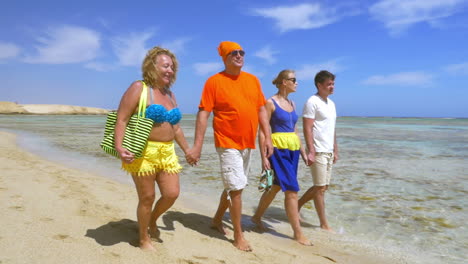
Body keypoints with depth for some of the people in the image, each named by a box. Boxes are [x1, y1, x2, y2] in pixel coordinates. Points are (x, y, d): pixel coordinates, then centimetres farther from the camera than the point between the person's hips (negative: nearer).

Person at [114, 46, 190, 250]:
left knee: (172, 194, 3)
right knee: (147, 198, 3)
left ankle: (152, 220, 34)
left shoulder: (170, 95, 14)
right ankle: (144, 239, 24)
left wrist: (187, 150, 21)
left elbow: (176, 128, 21)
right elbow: (121, 119, -13)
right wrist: (119, 148, -26)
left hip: (167, 153, 6)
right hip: (143, 152, -6)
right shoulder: (139, 88, -6)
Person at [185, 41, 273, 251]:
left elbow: (261, 110, 11)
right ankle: (238, 236, 12)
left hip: (247, 144, 6)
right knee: (236, 188, -5)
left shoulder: (253, 80, 8)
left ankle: (217, 220, 39)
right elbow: (203, 114, -11)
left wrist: (268, 137, 4)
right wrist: (197, 147, -16)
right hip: (228, 143, -6)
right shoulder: (214, 81, -8)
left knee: (233, 186, 17)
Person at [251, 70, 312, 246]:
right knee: (292, 190, -7)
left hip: (292, 150, 8)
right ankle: (298, 233, 4)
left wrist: (302, 151, 17)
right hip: (278, 150, -8)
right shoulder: (270, 102, -8)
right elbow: (262, 131, -11)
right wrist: (264, 157, -15)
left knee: (276, 187, 16)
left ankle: (257, 217, 34)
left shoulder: (292, 104, 14)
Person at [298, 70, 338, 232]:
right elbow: (307, 128, -16)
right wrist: (311, 151, -21)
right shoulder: (312, 102, -10)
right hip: (318, 151, -9)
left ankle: (297, 205, 28)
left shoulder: (331, 103, 17)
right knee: (320, 188, -1)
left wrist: (335, 150, 18)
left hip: (328, 152, 9)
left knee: (323, 187, 13)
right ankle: (324, 224, 11)